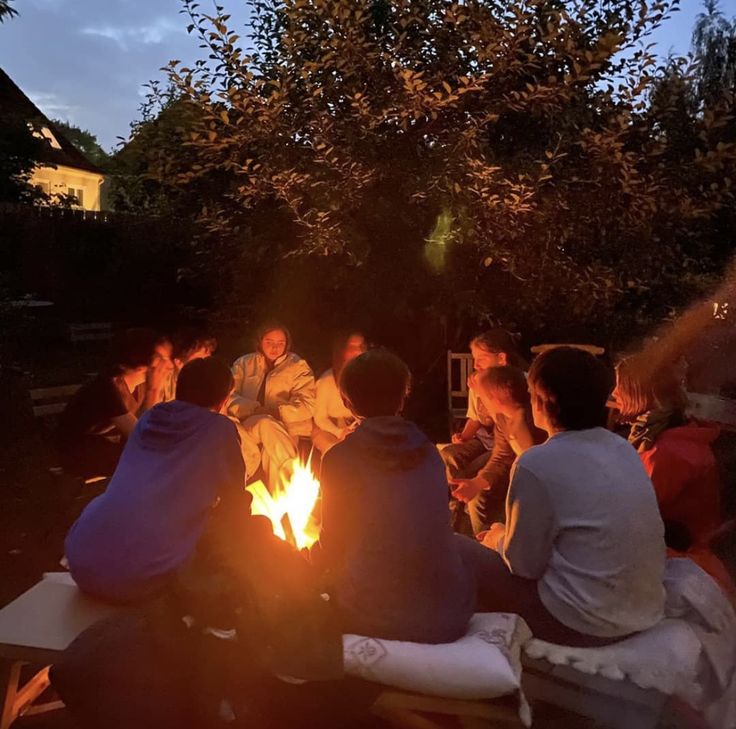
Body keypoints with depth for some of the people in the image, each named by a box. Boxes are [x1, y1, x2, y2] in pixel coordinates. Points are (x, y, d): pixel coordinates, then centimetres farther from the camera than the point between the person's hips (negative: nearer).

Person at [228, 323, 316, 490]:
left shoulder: (298, 367, 9)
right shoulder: (244, 363, 16)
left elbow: (306, 406, -4)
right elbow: (229, 396, 2)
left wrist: (277, 411, -19)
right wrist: (255, 409, -17)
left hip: (284, 429, -1)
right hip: (248, 427, 2)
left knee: (271, 453, -34)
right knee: (265, 424, -34)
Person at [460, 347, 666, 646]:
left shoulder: (536, 464, -20)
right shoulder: (623, 447, 3)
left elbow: (524, 565, -13)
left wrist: (500, 540, 8)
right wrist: (510, 538, 16)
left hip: (583, 623, -8)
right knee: (501, 545, 23)